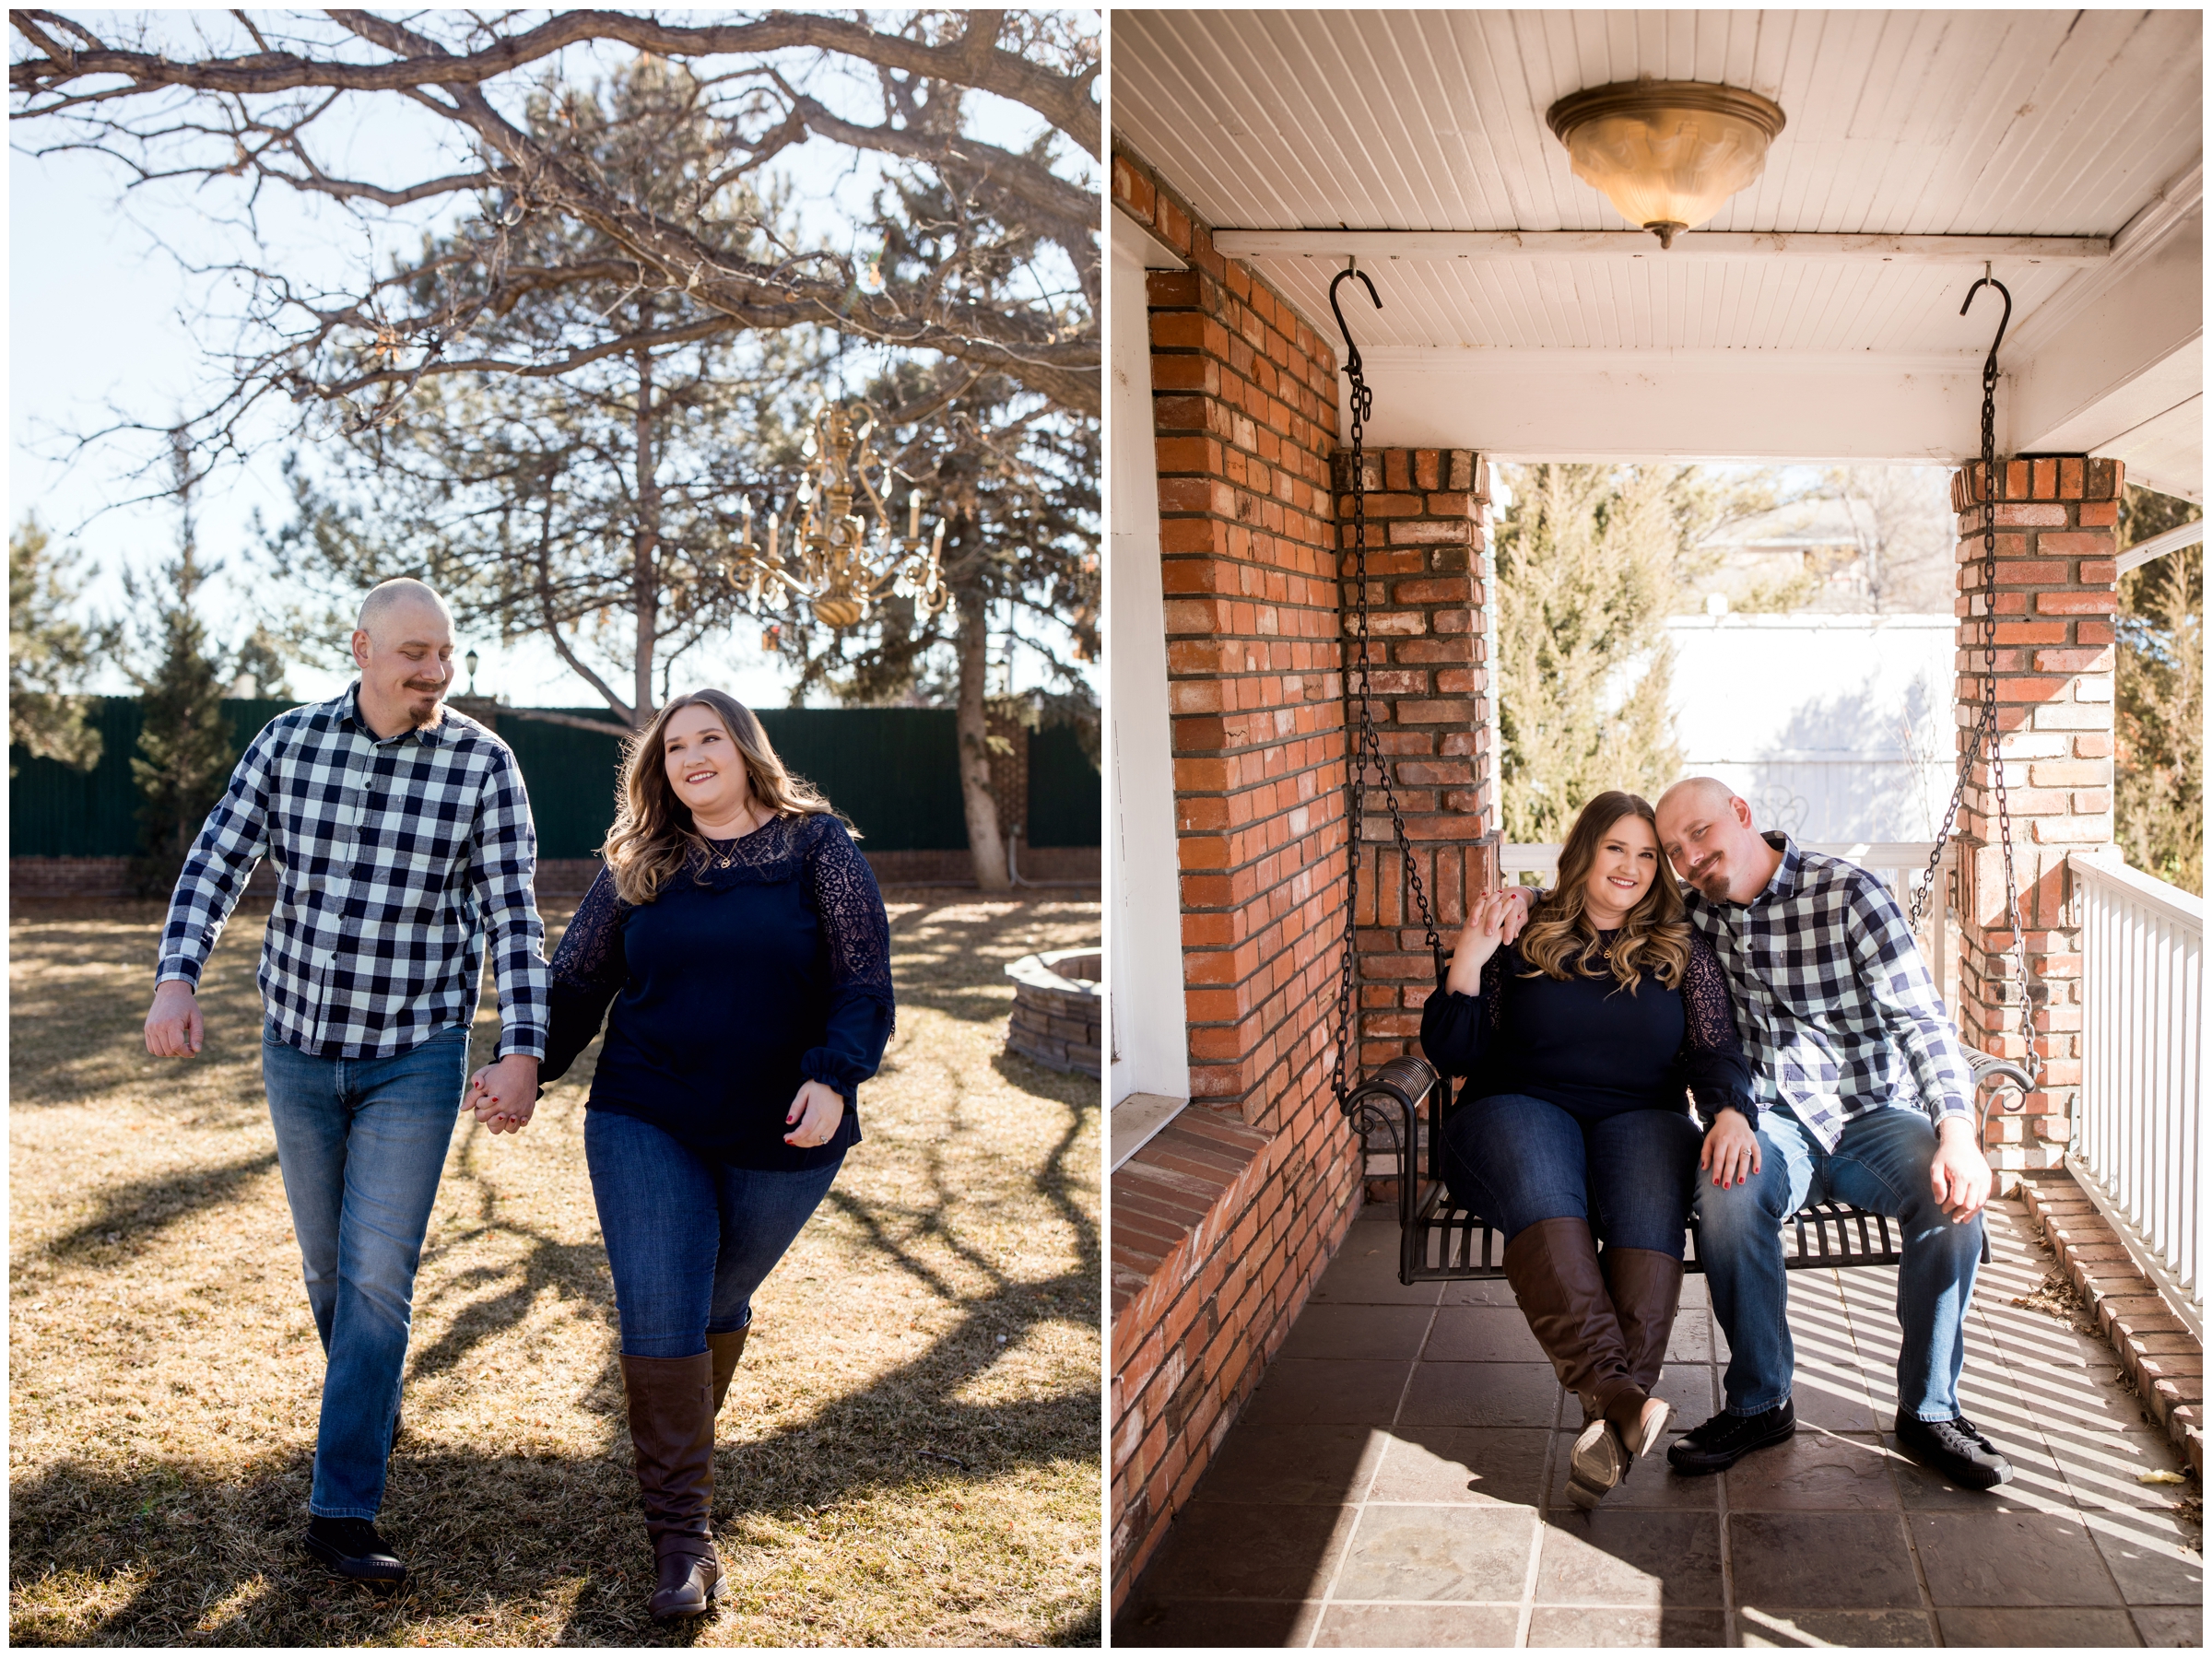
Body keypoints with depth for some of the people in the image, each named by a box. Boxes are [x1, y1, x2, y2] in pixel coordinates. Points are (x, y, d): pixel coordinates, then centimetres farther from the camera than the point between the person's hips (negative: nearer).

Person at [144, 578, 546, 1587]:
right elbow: (215, 865, -4)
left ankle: (341, 1513, 1)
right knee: (329, 1263, 17)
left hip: (417, 1058, -3)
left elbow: (512, 916, -14)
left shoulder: (482, 764, -12)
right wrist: (176, 981, -19)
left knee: (379, 1276, -7)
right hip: (299, 1048, 3)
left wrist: (522, 1051, -24)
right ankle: (371, 1410, 43)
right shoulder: (289, 742, -4)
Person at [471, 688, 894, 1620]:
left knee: (718, 1304, 14)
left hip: (782, 1139, -1)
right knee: (657, 1316, -8)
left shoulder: (816, 846, -1)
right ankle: (681, 1535, 2)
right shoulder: (637, 868, 6)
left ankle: (682, 1450, 42)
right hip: (647, 1127, 1)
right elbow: (575, 984, 10)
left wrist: (833, 1078, -21)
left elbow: (864, 981, -6)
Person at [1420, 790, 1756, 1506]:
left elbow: (1716, 1050, 5)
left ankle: (1613, 1415, -47)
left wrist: (1731, 1113, -17)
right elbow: (1452, 1054, 6)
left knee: (1649, 1206, -35)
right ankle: (1617, 1392, -51)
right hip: (1521, 1107, -1)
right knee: (1540, 1191, -38)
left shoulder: (1682, 953, 17)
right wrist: (1468, 959, -7)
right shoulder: (1523, 938, 11)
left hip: (1639, 1118, 1)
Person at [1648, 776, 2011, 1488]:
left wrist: (1958, 1133, -31)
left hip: (1873, 1113, -1)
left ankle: (1928, 1410, -12)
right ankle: (1758, 1403, -15)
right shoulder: (1694, 916, 5)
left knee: (1953, 1196, -30)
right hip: (1772, 1120, 2)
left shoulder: (1846, 893, -8)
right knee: (1728, 1193, -32)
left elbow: (1920, 1017, -15)